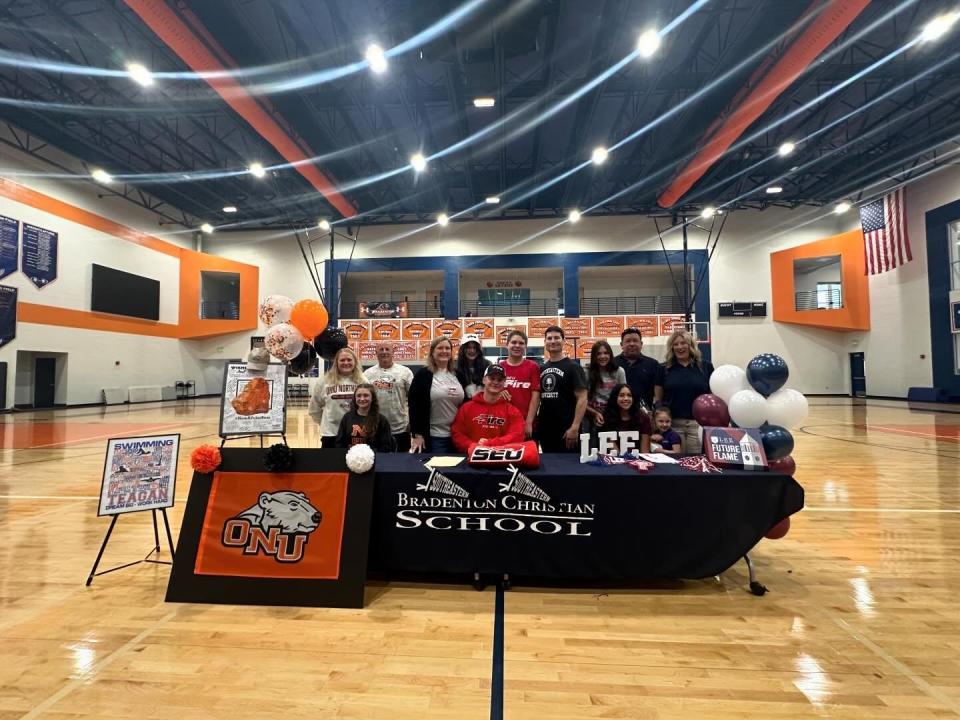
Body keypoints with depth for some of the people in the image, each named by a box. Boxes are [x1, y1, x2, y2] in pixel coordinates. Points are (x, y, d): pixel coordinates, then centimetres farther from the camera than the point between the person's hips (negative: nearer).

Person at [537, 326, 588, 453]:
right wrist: (534, 422, 8)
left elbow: (582, 399, -12)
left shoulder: (573, 367, -5)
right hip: (545, 430, 6)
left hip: (566, 430, -6)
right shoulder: (541, 369, 12)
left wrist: (574, 427, -19)